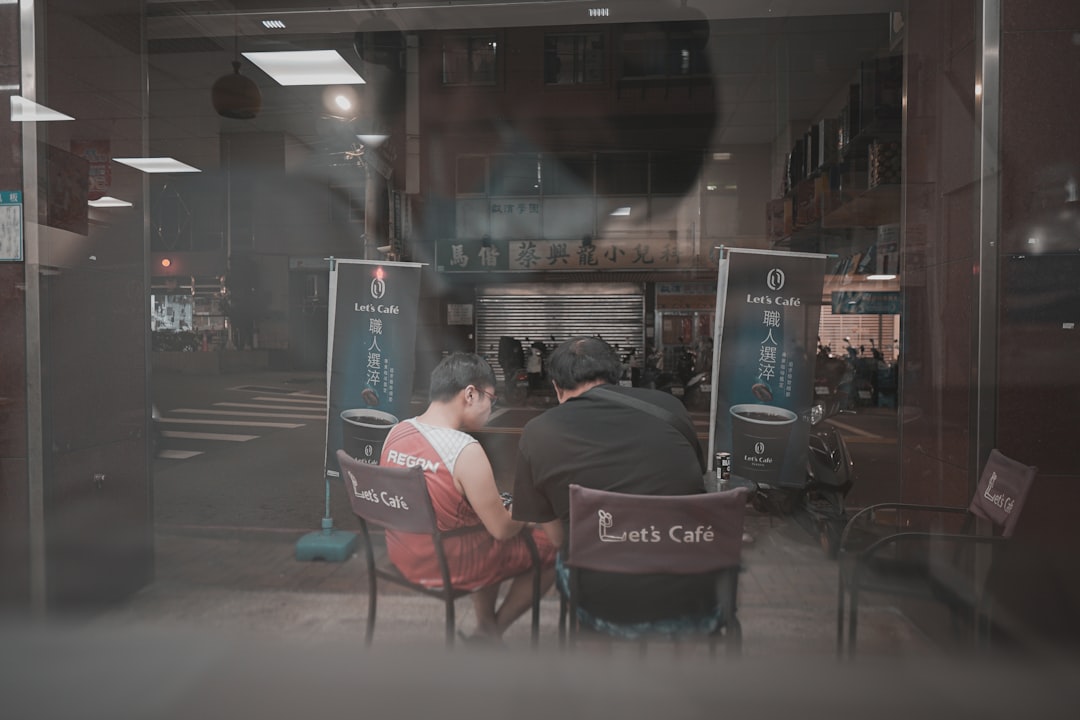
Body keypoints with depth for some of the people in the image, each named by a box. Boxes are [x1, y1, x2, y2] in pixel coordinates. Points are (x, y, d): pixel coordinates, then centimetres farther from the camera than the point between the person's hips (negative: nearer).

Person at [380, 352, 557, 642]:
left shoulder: (397, 431, -5)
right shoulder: (466, 451, -27)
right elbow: (503, 529, -20)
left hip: (402, 555, 8)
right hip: (448, 565, -7)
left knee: (487, 511, 29)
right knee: (552, 547, 9)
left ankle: (485, 627, 33)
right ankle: (493, 632, 24)